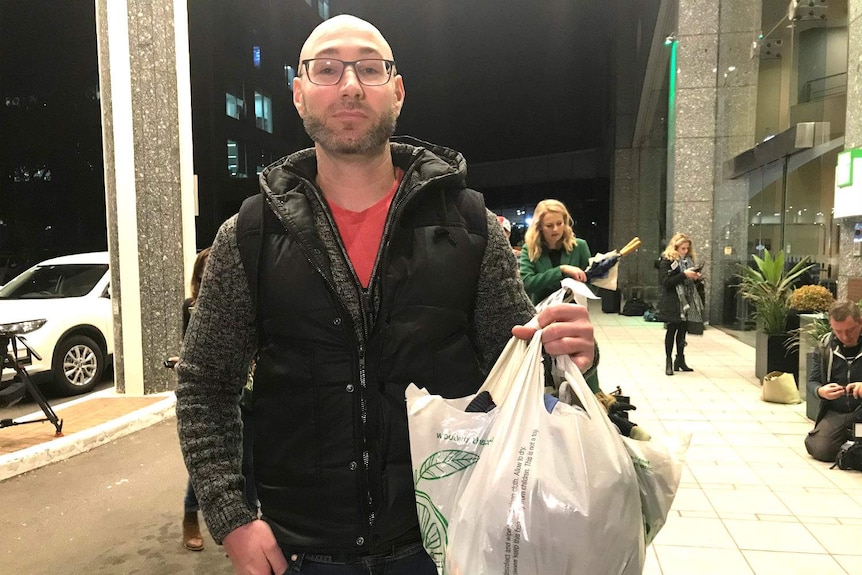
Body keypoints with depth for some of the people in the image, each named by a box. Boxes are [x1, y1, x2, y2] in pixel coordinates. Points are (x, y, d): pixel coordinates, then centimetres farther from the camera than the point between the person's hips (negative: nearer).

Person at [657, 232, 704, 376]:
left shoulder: (688, 260, 12)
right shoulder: (667, 261, -6)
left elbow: (692, 282, 21)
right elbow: (665, 282, -15)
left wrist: (697, 278, -1)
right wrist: (684, 275, -19)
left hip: (688, 301, 5)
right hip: (673, 303, -5)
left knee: (683, 330, 7)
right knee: (672, 330, 1)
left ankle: (680, 360, 17)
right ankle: (668, 361, 9)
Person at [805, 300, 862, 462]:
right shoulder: (825, 345, 2)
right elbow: (812, 382, 5)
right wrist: (821, 391, -19)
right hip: (835, 412, 2)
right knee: (820, 449, -17)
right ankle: (847, 437, 16)